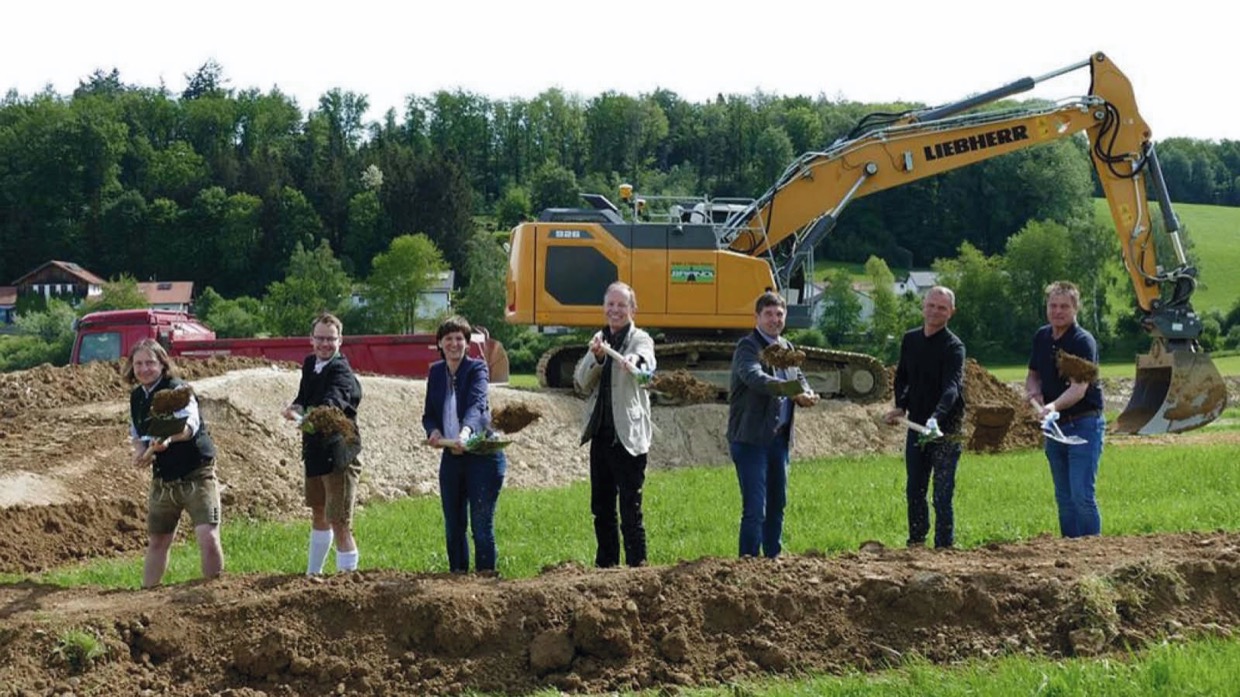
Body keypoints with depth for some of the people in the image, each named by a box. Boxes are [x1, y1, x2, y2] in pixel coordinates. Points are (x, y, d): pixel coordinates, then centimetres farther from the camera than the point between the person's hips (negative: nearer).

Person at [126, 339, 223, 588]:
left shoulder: (177, 390, -16)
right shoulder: (137, 397, 5)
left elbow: (190, 424, -35)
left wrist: (169, 438, -56)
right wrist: (139, 451, -2)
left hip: (196, 475, -6)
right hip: (162, 480, 6)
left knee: (208, 537, -17)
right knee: (157, 542, 16)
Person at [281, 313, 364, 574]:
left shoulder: (341, 372, -19)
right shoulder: (310, 364, 6)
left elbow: (332, 403, -38)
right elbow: (303, 398, 11)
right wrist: (296, 408, -13)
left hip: (339, 455, -9)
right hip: (315, 452, 9)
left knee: (339, 523, -11)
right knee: (319, 514, 25)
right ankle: (313, 573, 40)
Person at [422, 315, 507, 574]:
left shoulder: (477, 368, -7)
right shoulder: (436, 372, 10)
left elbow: (476, 404, -24)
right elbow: (429, 414, 13)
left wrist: (465, 431, -43)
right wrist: (434, 431, -11)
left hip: (482, 457, -6)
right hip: (451, 458, 6)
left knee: (481, 524, -6)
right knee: (453, 525, 11)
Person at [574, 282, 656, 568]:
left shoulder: (640, 340, -4)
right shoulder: (599, 340, 14)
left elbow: (647, 361, -29)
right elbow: (581, 385, 6)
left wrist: (635, 361, -53)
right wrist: (596, 357, -12)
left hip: (628, 436, -6)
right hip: (600, 435, 6)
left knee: (630, 509, -8)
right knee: (601, 509, 13)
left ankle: (637, 566, -5)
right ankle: (605, 566, 22)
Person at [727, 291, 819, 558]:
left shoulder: (786, 348, 17)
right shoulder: (747, 347, -10)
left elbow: (800, 379, 16)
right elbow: (755, 378, -28)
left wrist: (806, 394, -10)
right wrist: (792, 391, -42)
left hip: (779, 437, 8)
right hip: (751, 438, -8)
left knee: (777, 504, 16)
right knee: (755, 509, -10)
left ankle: (773, 559, 27)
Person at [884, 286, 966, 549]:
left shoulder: (953, 346, -13)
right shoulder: (910, 340, 7)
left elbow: (951, 388, -27)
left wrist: (936, 418, -43)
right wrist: (901, 406, 4)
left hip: (945, 429, -6)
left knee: (943, 494, -6)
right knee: (914, 489, 13)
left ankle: (944, 546, 0)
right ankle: (916, 542, 25)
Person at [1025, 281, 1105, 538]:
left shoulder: (1083, 341, -15)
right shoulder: (1041, 337, 8)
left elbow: (1078, 388, -26)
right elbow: (1033, 375, 21)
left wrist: (1054, 406, -44)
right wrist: (1033, 391, -3)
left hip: (1083, 424, -7)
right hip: (1055, 426, 7)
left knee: (1082, 495, -12)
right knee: (1064, 497, 11)